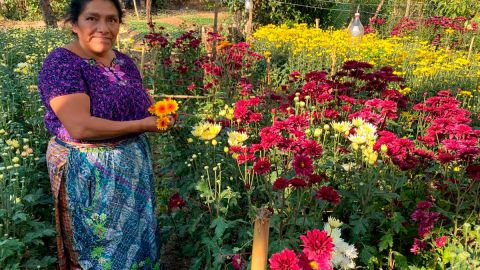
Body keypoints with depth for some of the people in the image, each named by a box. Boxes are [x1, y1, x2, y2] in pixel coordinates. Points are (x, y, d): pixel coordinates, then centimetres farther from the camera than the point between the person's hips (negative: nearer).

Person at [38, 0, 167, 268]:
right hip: (89, 175, -6)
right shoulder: (61, 63, -17)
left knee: (138, 239, 21)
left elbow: (140, 104, 14)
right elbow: (80, 127, -27)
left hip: (134, 167, 6)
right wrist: (142, 125, -22)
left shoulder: (124, 61, 4)